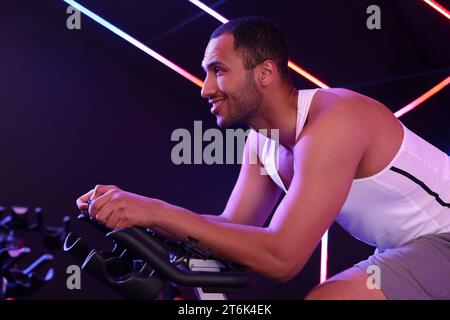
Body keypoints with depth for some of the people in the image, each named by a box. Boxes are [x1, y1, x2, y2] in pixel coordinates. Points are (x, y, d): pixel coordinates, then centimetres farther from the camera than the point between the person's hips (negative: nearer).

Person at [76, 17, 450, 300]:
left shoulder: (331, 123, -27)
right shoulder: (262, 142, 1)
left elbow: (281, 257, -32)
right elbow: (232, 230, 1)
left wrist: (158, 212, -32)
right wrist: (133, 211, -14)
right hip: (407, 249, 9)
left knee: (326, 297, -26)